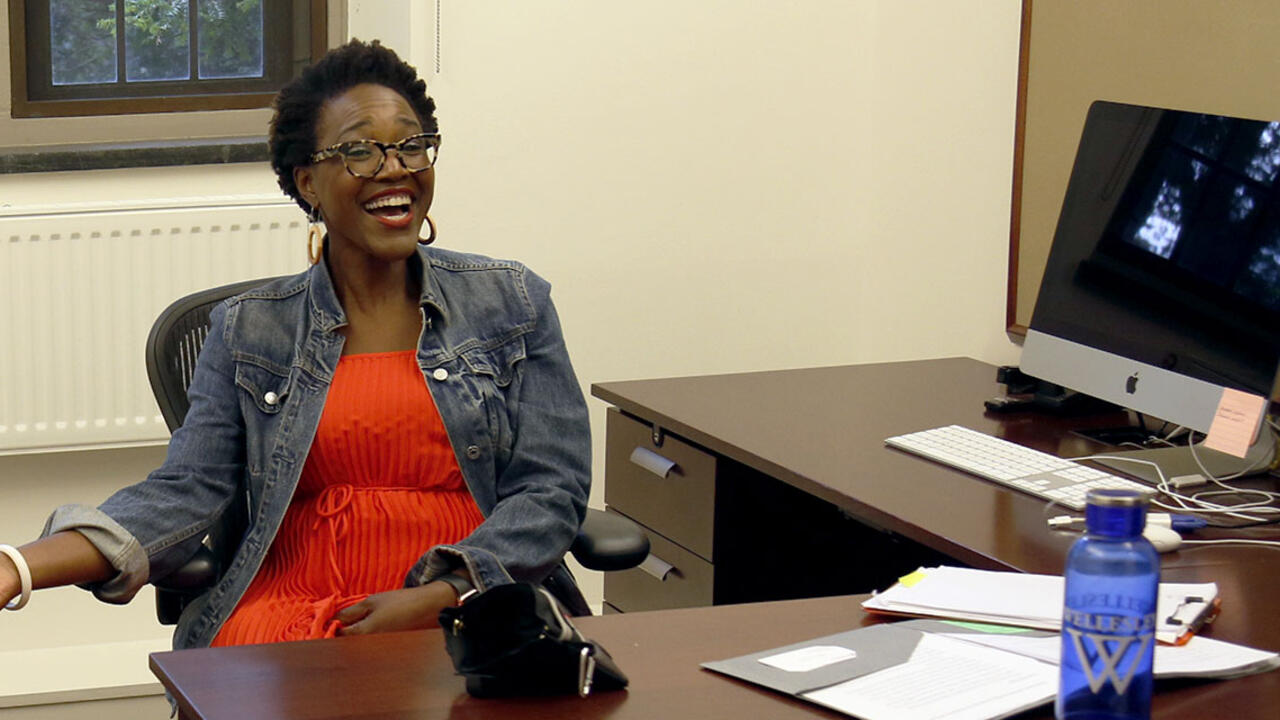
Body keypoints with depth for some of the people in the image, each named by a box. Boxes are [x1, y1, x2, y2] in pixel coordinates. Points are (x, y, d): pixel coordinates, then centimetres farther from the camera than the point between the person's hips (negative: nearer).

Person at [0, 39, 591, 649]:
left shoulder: (513, 306, 11)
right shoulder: (248, 331, 12)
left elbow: (553, 487, 5)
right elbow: (184, 492, 3)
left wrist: (436, 598, -12)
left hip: (472, 606, -1)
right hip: (298, 610, 1)